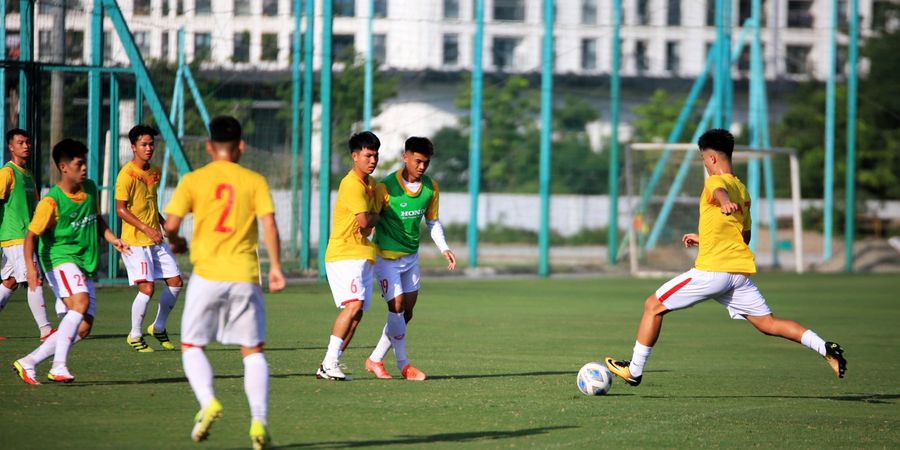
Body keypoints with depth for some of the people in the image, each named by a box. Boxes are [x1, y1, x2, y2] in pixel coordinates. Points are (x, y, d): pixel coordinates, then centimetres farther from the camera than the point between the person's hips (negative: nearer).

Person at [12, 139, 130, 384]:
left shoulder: (90, 189, 7)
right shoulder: (51, 201, -15)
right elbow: (31, 235, -16)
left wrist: (113, 239, 10)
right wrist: (30, 266, -31)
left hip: (85, 266, 8)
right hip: (60, 259, -8)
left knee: (83, 327, 0)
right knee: (81, 302, -32)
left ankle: (28, 362, 8)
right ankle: (59, 367, -34)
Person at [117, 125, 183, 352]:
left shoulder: (155, 172, 10)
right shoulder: (127, 175, -14)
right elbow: (120, 209, -16)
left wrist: (163, 224, 21)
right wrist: (146, 229, -22)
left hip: (156, 239, 8)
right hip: (135, 240, -8)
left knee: (175, 282, 6)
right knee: (147, 287, -14)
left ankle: (158, 327, 24)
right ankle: (135, 336, 4)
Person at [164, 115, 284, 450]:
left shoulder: (193, 181, 2)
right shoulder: (255, 181, 4)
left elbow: (170, 225, -4)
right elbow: (269, 225, -7)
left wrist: (175, 243, 17)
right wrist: (275, 267, -5)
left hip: (207, 274, -1)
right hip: (245, 275, 1)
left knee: (192, 346, 12)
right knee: (253, 352, 10)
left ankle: (207, 401, -13)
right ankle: (258, 420, -5)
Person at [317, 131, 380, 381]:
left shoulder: (371, 184, 16)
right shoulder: (352, 184, -15)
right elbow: (364, 221, -24)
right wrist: (377, 217, -3)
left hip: (362, 256, 9)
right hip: (344, 254, -9)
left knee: (356, 313, 3)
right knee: (353, 305, -22)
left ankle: (330, 365, 5)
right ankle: (329, 363, -22)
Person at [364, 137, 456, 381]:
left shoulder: (430, 187, -1)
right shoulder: (386, 187, -18)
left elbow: (432, 221, 11)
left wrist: (444, 248, -1)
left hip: (411, 257, 6)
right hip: (386, 257, -6)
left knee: (407, 312, 7)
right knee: (397, 307, -13)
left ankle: (375, 360, 18)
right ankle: (403, 365, -3)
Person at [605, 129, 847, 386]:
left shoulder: (716, 182, -5)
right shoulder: (742, 190, 20)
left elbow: (721, 192, -32)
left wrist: (725, 203, -56)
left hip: (712, 270, -8)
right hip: (741, 271, 8)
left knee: (653, 306, 5)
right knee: (768, 323, 5)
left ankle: (634, 370, 8)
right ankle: (826, 348, -12)